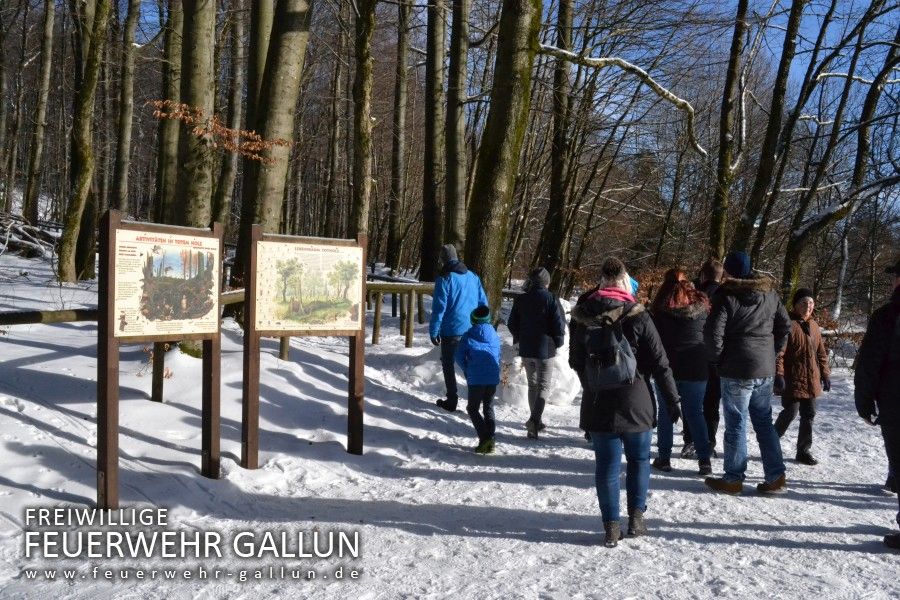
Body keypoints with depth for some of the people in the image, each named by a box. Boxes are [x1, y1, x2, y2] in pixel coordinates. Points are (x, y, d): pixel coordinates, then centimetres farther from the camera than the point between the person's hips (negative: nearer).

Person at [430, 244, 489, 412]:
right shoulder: (473, 276, 7)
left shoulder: (444, 279, -11)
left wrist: (433, 331, -6)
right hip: (472, 330, 5)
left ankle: (451, 400, 11)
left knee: (448, 365, 9)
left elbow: (439, 308, -13)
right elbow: (483, 303, 10)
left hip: (452, 331, -5)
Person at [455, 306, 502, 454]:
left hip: (475, 379, -4)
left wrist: (467, 369, 13)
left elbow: (459, 356, -2)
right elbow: (498, 357, 13)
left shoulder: (468, 336, -4)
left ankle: (484, 438, -10)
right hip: (493, 378, 4)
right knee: (488, 408, 18)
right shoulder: (495, 336, 7)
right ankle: (490, 439, 10)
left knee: (473, 408, 7)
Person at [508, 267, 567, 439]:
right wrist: (558, 341, 5)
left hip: (525, 349, 4)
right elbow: (559, 325, -12)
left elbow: (511, 323, 6)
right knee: (544, 386, 3)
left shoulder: (520, 299, 0)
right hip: (545, 349, -4)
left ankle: (536, 421, 23)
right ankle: (535, 419, -16)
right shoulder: (551, 299, -12)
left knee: (532, 384, 18)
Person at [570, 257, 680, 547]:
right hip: (635, 403, -2)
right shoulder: (637, 316, -12)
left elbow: (575, 361, 9)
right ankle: (636, 518, 20)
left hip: (598, 404, 2)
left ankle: (611, 527, 9)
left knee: (607, 466, 7)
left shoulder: (582, 316, -2)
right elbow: (659, 363, -9)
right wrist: (672, 400, 1)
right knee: (639, 460, 17)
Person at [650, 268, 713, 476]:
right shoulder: (701, 303, 2)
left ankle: (664, 457, 9)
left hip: (668, 365, -1)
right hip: (697, 367, 2)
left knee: (666, 411, 9)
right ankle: (704, 460, 4)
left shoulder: (661, 307, -4)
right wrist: (710, 362, 16)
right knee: (695, 412, 8)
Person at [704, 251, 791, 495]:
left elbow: (713, 332, -19)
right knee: (764, 422, 15)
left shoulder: (726, 297, -13)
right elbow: (785, 326, 13)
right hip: (765, 369, 6)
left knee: (736, 425, 2)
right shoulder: (769, 294, 7)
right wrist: (772, 352, 18)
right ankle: (775, 477, 16)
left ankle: (733, 479, 9)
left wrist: (719, 359, -3)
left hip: (737, 371, -6)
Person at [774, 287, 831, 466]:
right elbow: (778, 352, -15)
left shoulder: (814, 326, 12)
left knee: (809, 415, 9)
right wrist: (778, 375, -21)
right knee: (790, 413, -4)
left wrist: (825, 375, 16)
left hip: (811, 381, 7)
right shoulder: (788, 324, -11)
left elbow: (821, 353, 20)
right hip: (792, 380, -7)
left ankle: (803, 451, 20)